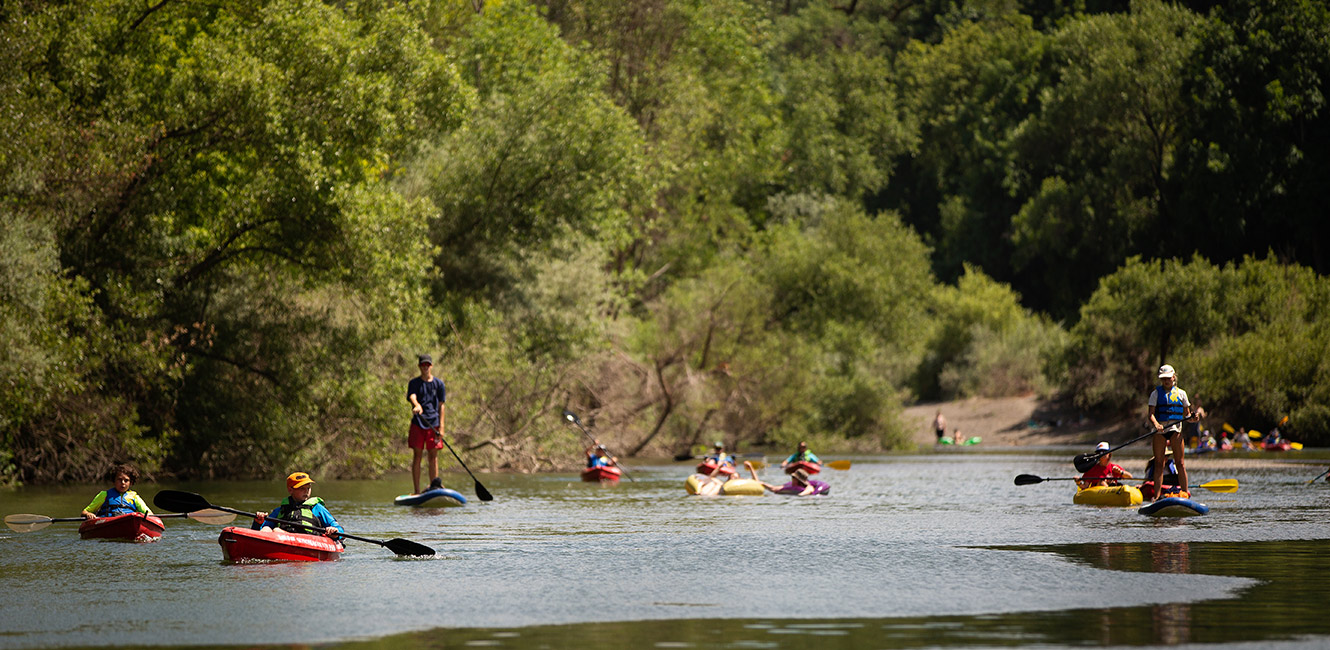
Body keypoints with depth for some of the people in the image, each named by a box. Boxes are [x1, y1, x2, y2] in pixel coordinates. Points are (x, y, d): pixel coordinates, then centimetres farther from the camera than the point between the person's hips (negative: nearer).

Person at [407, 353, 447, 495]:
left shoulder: (438, 383, 8)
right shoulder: (414, 383, 5)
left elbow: (441, 405, 6)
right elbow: (412, 396, -15)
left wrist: (441, 427, -1)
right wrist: (417, 405, -39)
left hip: (433, 423, 1)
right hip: (418, 424, -1)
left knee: (433, 455, 1)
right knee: (417, 455, -2)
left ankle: (434, 486, 3)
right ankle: (416, 490, -1)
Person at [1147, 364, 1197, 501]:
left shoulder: (1181, 393, 12)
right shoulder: (1156, 393, 6)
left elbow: (1186, 414, 14)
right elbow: (1151, 413, -4)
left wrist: (1192, 418, -9)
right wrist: (1156, 425, -23)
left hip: (1176, 429, 0)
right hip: (1160, 429, 0)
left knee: (1180, 462, -5)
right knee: (1159, 462, 1)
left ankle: (1185, 492, -4)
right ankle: (1157, 494, 4)